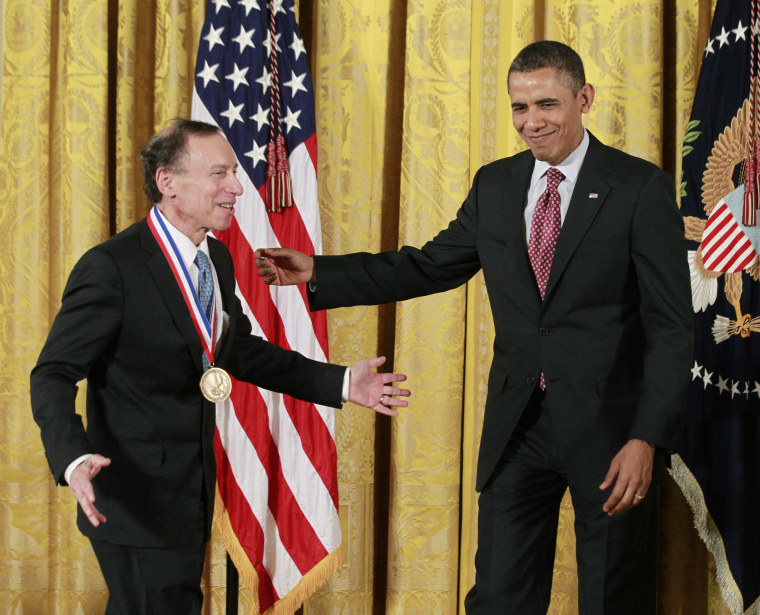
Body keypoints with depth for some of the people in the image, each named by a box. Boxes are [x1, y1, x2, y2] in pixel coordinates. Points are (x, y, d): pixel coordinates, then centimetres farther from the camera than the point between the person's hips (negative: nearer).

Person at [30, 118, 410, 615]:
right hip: (136, 497, -8)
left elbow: (240, 350, 20)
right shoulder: (111, 267, -19)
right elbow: (54, 375, -19)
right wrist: (75, 460, -38)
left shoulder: (217, 259, 7)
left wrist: (340, 383, 13)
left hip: (193, 494, 8)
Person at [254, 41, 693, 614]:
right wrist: (318, 273, 4)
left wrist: (648, 439, -18)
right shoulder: (494, 186, 9)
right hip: (519, 427, 5)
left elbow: (671, 326, -10)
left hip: (609, 425, -4)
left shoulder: (640, 187, -8)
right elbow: (429, 266, 15)